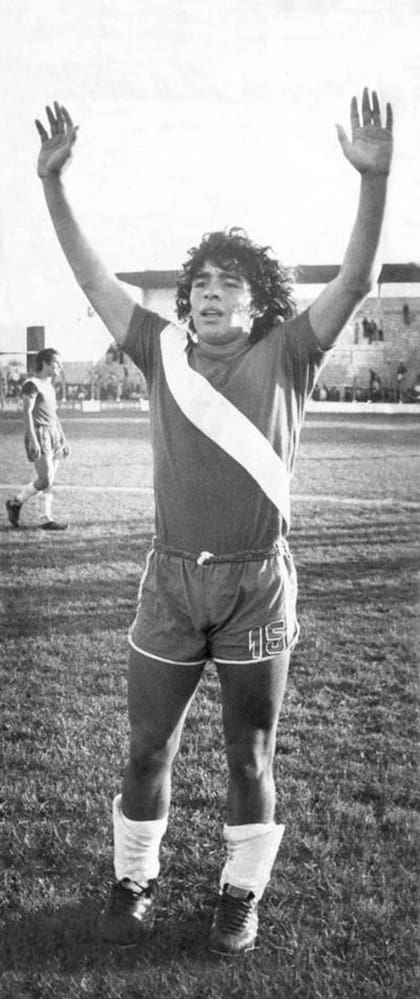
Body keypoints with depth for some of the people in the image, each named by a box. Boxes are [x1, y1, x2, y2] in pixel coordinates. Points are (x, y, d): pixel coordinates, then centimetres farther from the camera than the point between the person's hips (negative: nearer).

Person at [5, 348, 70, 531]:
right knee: (45, 480, -11)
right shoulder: (32, 384, -9)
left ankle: (46, 518, 7)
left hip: (52, 435, 8)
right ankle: (15, 502, 7)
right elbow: (27, 413, -16)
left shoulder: (49, 386, 18)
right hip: (38, 435, -8)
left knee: (49, 480, 5)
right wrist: (33, 441, -23)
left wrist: (63, 440, 18)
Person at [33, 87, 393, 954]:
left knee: (250, 755, 12)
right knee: (148, 747, 13)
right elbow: (92, 278, 5)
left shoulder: (284, 358, -1)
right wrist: (53, 182, -3)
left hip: (257, 582, -2)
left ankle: (241, 892, 32)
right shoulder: (164, 352, 5)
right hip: (171, 579, 2)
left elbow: (356, 281, -12)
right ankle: (134, 880, 35)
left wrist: (373, 179, -24)